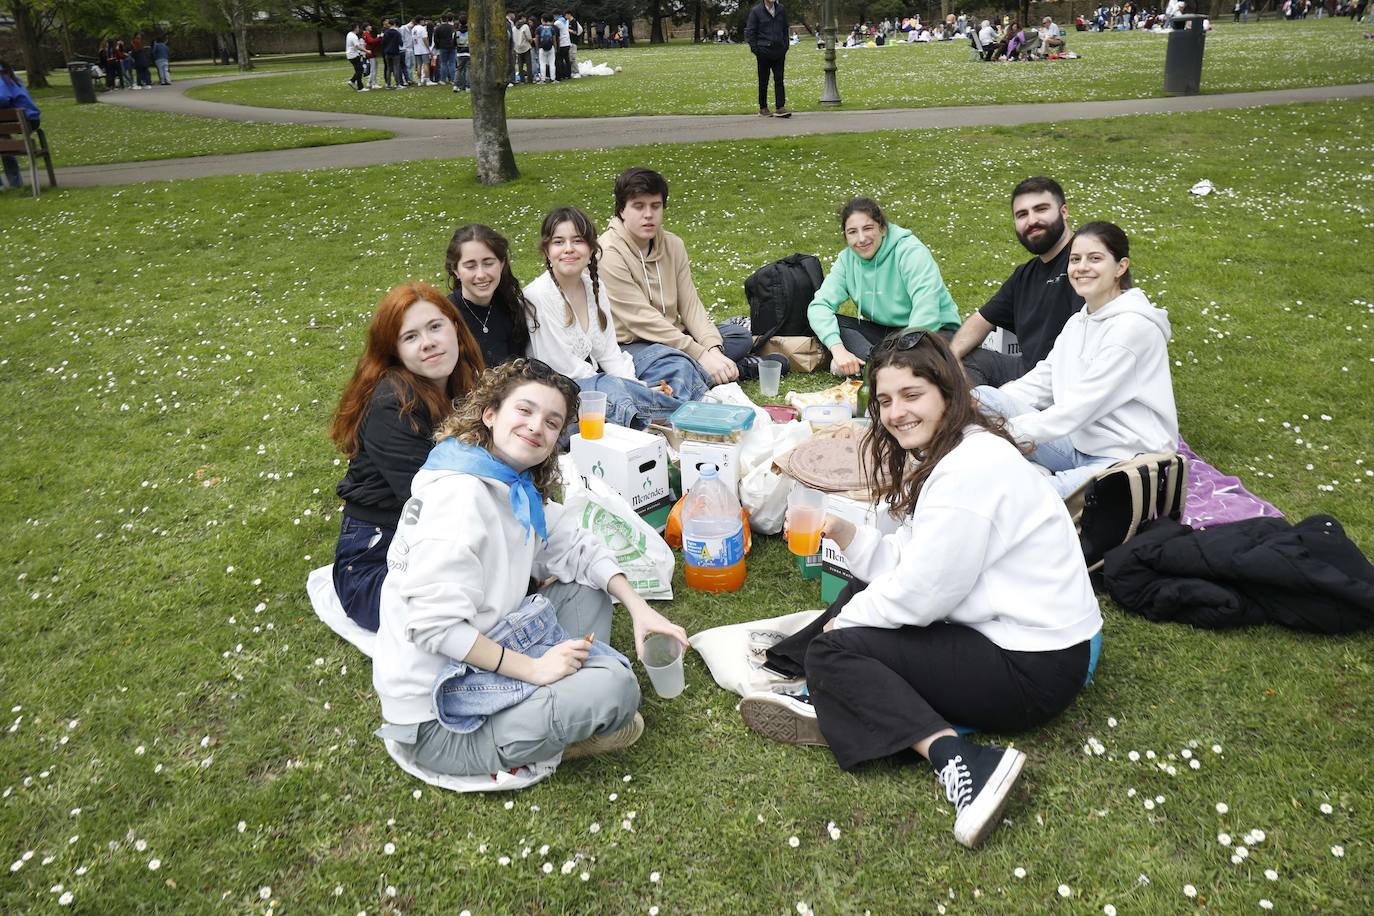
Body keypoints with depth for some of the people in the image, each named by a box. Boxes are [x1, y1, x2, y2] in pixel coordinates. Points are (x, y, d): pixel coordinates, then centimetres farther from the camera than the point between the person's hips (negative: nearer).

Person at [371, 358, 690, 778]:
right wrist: (532, 668, -21)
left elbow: (573, 547, 13)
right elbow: (433, 622, -28)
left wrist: (639, 607, 0)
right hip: (436, 717, -10)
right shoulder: (460, 493, -23)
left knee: (588, 587, 9)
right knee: (616, 685, -20)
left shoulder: (518, 489, 5)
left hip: (482, 658, 10)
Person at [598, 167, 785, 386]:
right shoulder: (608, 254, -17)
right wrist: (700, 354, -26)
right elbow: (642, 319, -23)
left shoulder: (673, 245, 6)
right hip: (628, 345, -7)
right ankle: (738, 368, -15)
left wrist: (713, 348, -19)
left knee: (740, 335, -1)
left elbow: (690, 304, 0)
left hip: (671, 337, 7)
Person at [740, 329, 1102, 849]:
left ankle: (957, 762, -24)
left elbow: (921, 592, -22)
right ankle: (831, 702, 1)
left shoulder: (971, 469, -23)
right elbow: (908, 562, 7)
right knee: (868, 589, 18)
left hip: (1034, 669, -11)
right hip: (996, 624, 11)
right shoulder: (938, 454, 9)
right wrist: (844, 533, -6)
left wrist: (845, 621, -6)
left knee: (833, 653, -13)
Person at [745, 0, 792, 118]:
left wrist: (785, 48, 8)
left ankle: (781, 108, 0)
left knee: (779, 80, 0)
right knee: (763, 81, 4)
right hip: (764, 52, -3)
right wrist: (755, 50, -7)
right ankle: (763, 108, 12)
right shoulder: (756, 11, -3)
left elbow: (785, 30, 16)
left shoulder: (781, 10, 8)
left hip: (779, 52, 3)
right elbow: (749, 32, -1)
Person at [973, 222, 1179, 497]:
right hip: (1077, 443, 8)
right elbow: (1040, 382, 7)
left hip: (1126, 461, -8)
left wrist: (1011, 431, -21)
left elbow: (1081, 405, -19)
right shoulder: (1077, 322, 14)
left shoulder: (1133, 326, -13)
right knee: (981, 396, -9)